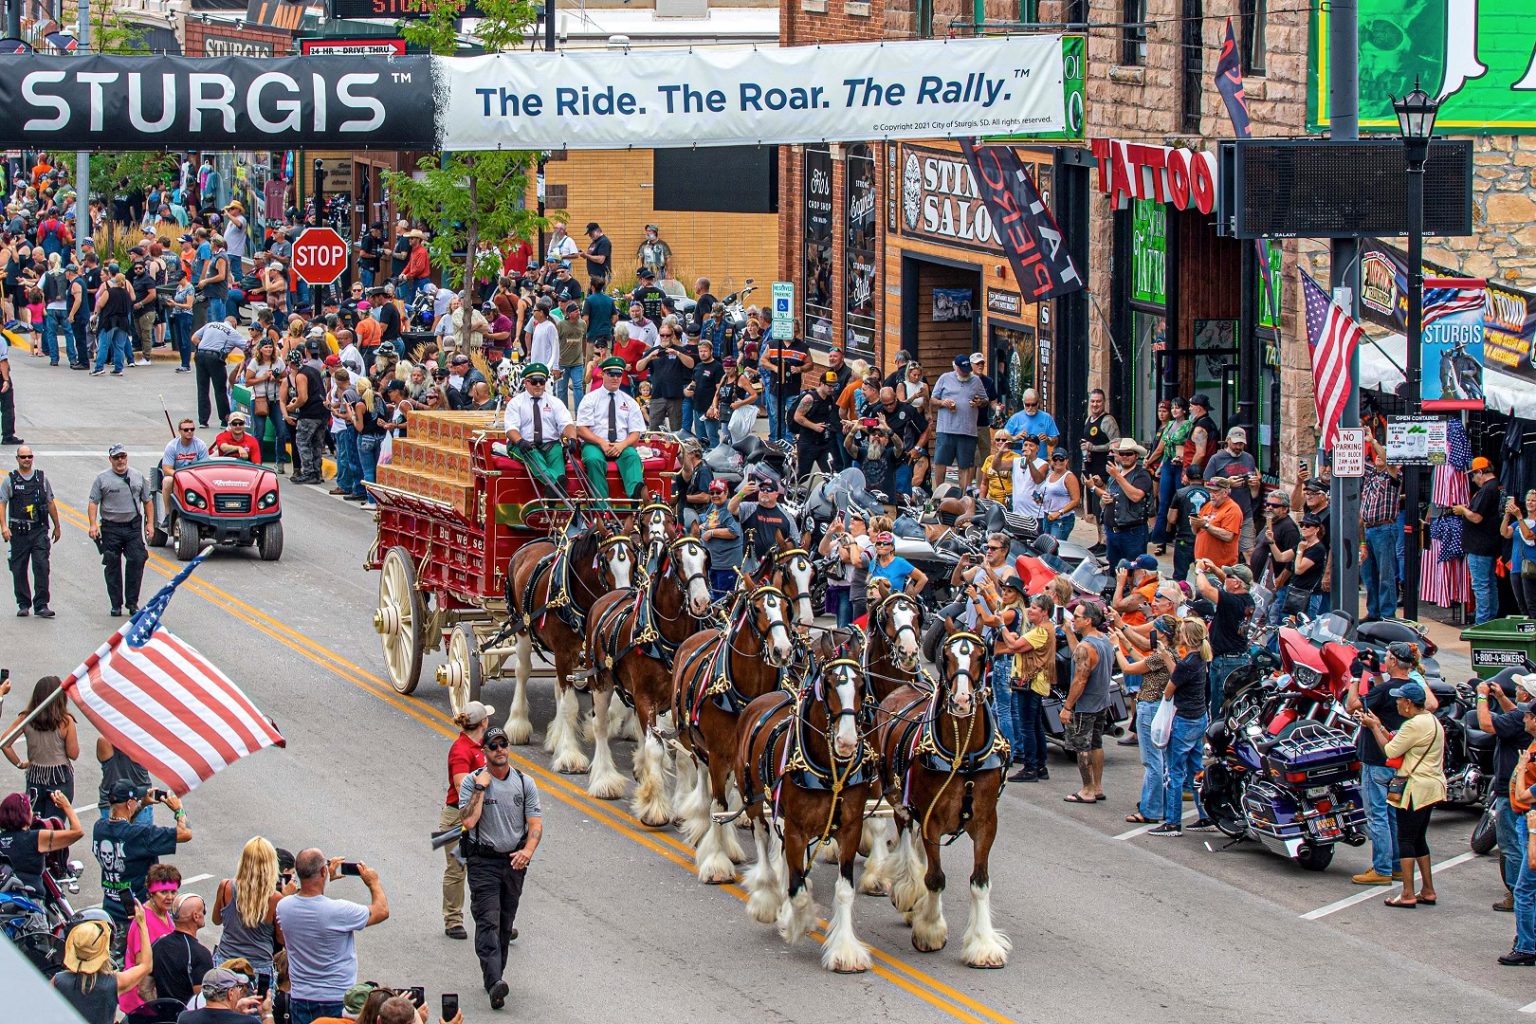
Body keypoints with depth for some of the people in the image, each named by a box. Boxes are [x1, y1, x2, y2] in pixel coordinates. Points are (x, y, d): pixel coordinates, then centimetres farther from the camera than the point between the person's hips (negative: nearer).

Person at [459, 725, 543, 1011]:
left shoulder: (524, 783, 5)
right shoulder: (472, 782, -3)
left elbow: (535, 823, 0)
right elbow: (469, 821, -15)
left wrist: (527, 851, -18)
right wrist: (480, 788, -16)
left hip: (514, 861, 4)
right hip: (483, 861, -4)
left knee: (505, 923, 11)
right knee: (488, 922, -15)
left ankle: (494, 975, 24)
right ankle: (495, 982, -28)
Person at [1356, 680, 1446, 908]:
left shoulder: (1415, 725, -19)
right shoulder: (1432, 721, 14)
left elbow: (1390, 750, -15)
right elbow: (1399, 745, 15)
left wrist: (1374, 727, -3)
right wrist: (1379, 726, 16)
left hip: (1415, 790, -10)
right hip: (1430, 787, 10)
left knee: (1406, 840, -5)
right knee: (1419, 839, 17)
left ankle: (1408, 895, -6)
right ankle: (1428, 891, 19)